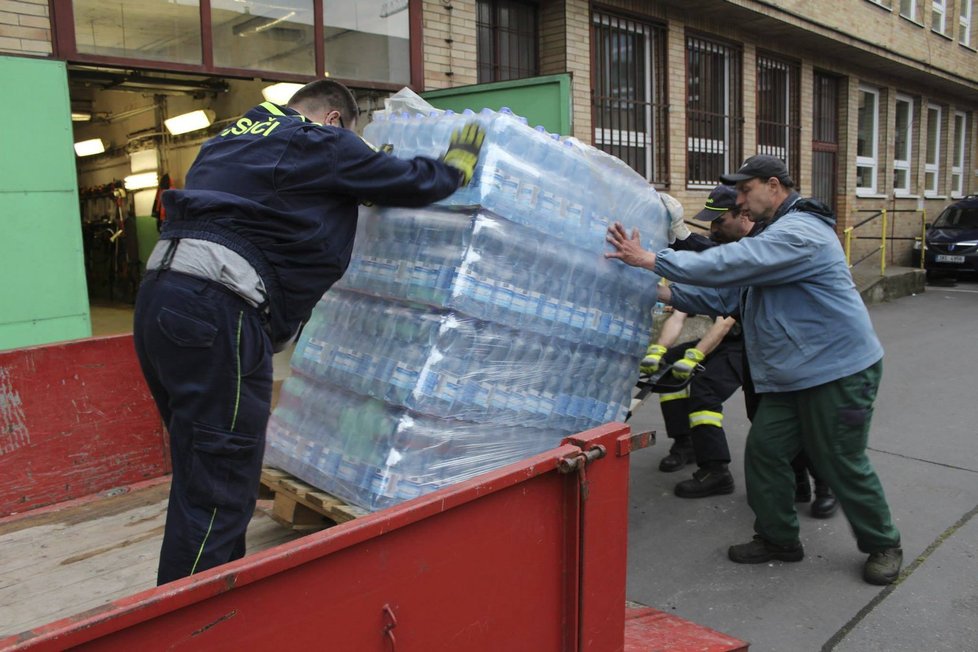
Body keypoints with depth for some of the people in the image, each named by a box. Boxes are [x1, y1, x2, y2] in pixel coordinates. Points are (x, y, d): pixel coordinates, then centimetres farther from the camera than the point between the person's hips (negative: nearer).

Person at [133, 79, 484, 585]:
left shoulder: (235, 136, 28)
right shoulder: (325, 142, 5)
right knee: (216, 490, -4)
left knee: (205, 468, 18)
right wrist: (457, 163, 32)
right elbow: (410, 182, 12)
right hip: (215, 309, -9)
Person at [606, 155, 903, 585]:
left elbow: (732, 264, -29)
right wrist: (667, 293, 1)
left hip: (839, 370, -9)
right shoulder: (775, 235, 17)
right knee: (765, 451, 6)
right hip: (790, 375, 9)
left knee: (843, 464, 2)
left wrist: (651, 260, -26)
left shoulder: (800, 231, -18)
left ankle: (883, 546, 24)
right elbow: (729, 295, 13)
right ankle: (777, 539, 22)